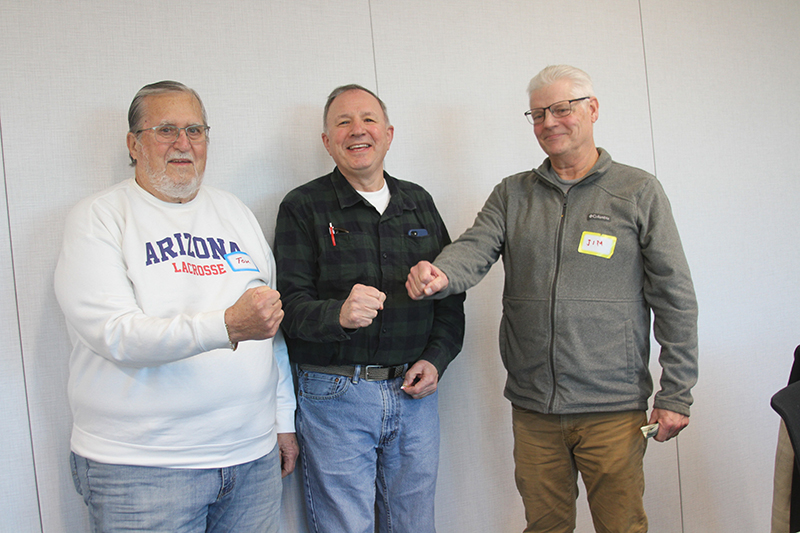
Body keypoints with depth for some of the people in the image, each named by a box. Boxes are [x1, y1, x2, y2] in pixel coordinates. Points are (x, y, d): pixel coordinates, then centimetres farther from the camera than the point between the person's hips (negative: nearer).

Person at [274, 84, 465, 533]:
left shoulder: (418, 202, 12)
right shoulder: (304, 207, -2)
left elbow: (452, 292, 14)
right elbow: (290, 304, -10)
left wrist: (436, 358, 0)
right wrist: (338, 314, -30)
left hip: (415, 393, 4)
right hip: (335, 396, -4)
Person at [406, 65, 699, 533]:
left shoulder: (638, 192, 0)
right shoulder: (512, 195, 10)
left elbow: (674, 297, -2)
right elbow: (475, 249, -7)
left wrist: (676, 394, -5)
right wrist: (439, 275, -31)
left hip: (613, 409, -2)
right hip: (532, 407, 3)